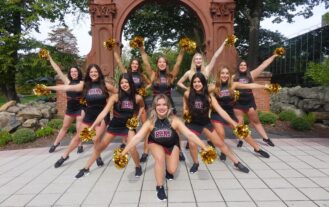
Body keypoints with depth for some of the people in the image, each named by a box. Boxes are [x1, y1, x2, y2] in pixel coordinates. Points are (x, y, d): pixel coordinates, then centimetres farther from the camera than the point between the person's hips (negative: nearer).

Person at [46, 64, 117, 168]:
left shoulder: (105, 85, -8)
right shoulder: (84, 85, -4)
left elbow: (118, 93, 1)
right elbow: (67, 87, -6)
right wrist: (48, 87, -8)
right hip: (89, 115, 2)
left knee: (96, 138, -9)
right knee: (78, 136, 10)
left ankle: (98, 156, 19)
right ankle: (65, 156, 29)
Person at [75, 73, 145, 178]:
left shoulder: (137, 98, -13)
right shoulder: (115, 97, -17)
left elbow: (142, 107, 12)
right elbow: (104, 112, -24)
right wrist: (92, 126, -32)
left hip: (128, 125, -1)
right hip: (114, 125, 1)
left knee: (132, 149, -19)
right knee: (99, 147, 9)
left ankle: (138, 167, 13)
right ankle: (86, 168, 27)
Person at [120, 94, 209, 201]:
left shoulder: (174, 120, -28)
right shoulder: (150, 122, -26)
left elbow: (189, 134, -30)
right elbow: (137, 137, -28)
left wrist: (204, 147, -36)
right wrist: (123, 152, -34)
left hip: (172, 145, 1)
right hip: (156, 144, -1)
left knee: (172, 170, -8)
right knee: (160, 158, -31)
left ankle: (167, 169, 33)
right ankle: (160, 187, -9)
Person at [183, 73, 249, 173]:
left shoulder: (209, 97, -15)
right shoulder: (188, 94, -15)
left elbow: (221, 111, -21)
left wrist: (233, 123, -27)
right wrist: (186, 112, -1)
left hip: (205, 123, 1)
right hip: (192, 123, -1)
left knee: (220, 143, 6)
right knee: (192, 144, -21)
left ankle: (237, 163, 23)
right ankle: (195, 163, 10)